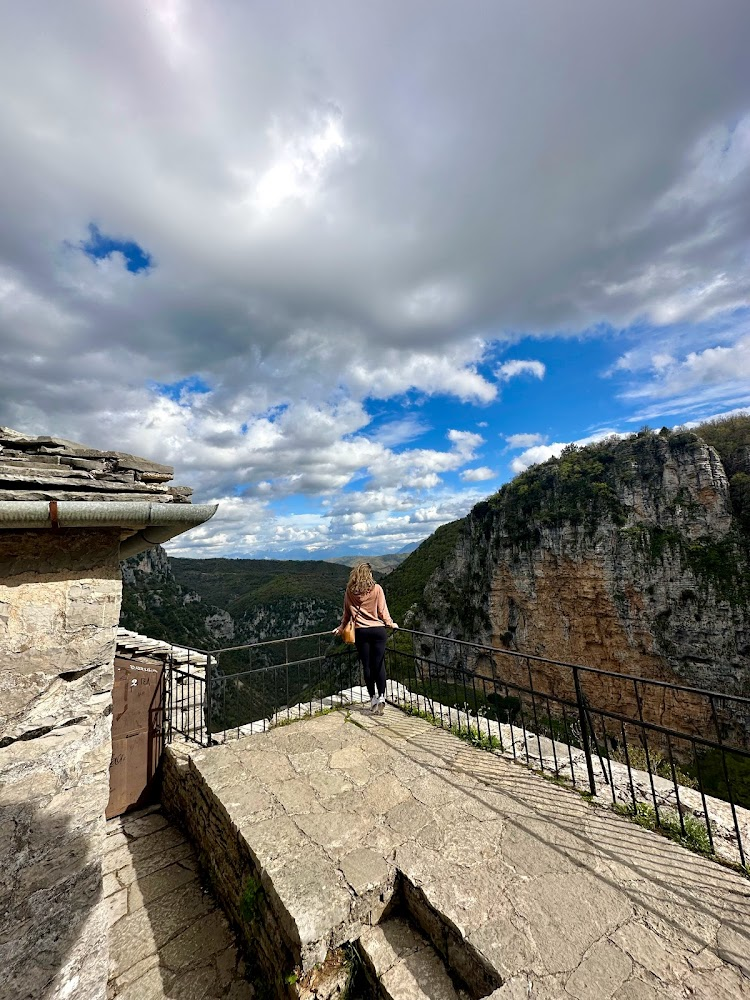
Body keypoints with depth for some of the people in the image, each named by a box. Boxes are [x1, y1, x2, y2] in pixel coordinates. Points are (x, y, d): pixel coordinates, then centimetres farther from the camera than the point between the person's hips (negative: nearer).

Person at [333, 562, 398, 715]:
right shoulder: (376, 588, -5)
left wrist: (341, 627, 22)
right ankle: (381, 697, -3)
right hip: (378, 630, -1)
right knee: (379, 664, 6)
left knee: (367, 666, 10)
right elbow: (383, 610, 0)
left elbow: (346, 612, 9)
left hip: (360, 632, 1)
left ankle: (373, 698, 18)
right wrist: (390, 624, 14)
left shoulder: (349, 590, 0)